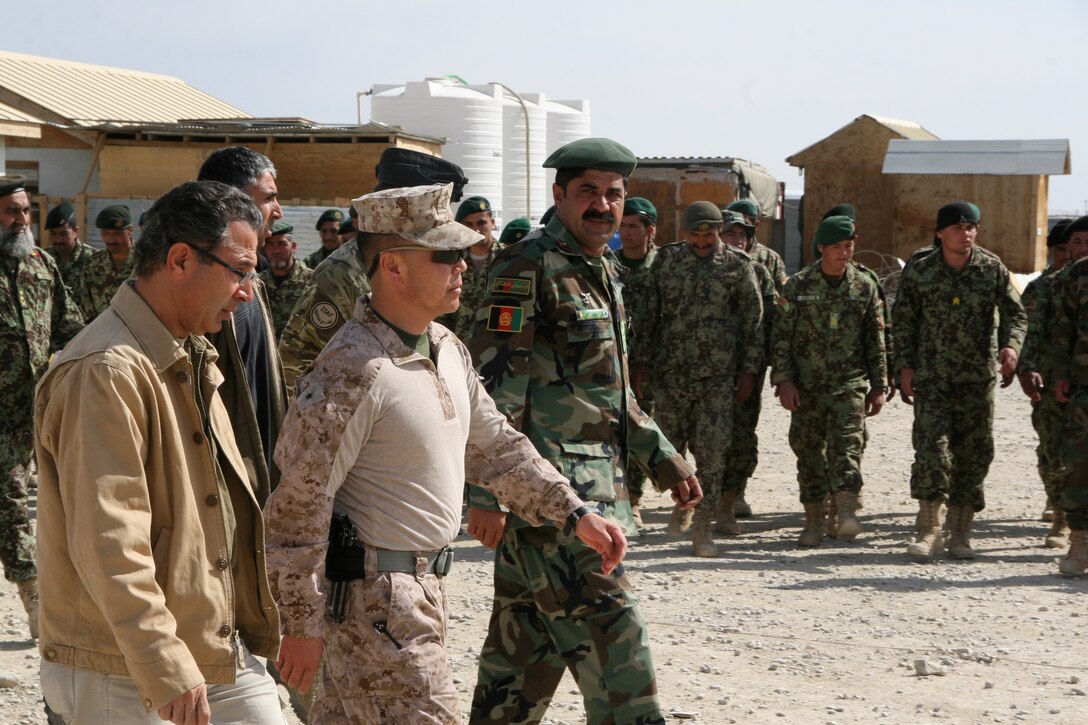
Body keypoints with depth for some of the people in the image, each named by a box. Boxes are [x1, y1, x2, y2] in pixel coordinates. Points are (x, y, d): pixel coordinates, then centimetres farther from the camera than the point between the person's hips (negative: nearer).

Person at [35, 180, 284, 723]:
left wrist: (256, 623, 20)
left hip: (223, 656, 9)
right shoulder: (105, 372, -20)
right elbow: (107, 543, -25)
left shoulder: (191, 359, 13)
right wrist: (165, 671, -26)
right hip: (127, 677, -9)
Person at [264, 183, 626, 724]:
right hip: (376, 601, -9)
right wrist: (302, 625, -17)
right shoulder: (352, 370, -22)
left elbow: (493, 445, 20)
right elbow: (299, 503, -20)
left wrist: (574, 513, 11)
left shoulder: (448, 349, 8)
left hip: (422, 590, 9)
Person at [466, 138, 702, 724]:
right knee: (607, 629, -10)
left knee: (530, 639, 14)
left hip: (597, 487, 9)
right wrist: (485, 494, -20)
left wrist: (663, 458, 21)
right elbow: (493, 385, -16)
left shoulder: (603, 273, 18)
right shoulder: (529, 266, -11)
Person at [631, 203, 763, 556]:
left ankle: (702, 527, 2)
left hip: (718, 374, -2)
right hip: (671, 371, 2)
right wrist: (642, 361, 8)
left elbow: (753, 321, 5)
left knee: (712, 450, -5)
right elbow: (648, 313, 11)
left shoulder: (738, 266, 0)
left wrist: (749, 369, 1)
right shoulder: (666, 259, 6)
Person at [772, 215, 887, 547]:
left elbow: (876, 341, 11)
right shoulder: (798, 285, 1)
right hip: (806, 386, 1)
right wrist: (783, 380, -6)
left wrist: (878, 386, 9)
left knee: (847, 446, -16)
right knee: (809, 453, 6)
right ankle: (814, 520, 16)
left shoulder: (865, 286, 5)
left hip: (850, 384, 0)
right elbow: (781, 336, 1)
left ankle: (847, 513, -24)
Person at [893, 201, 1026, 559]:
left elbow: (1015, 313, 4)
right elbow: (903, 321, 8)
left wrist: (1011, 346, -15)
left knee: (974, 453, 4)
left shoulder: (992, 269, 1)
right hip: (932, 375, -1)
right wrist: (904, 366, 1)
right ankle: (928, 529, -7)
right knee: (931, 447, -13)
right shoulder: (919, 272, 0)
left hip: (978, 376, 1)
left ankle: (960, 532, 15)